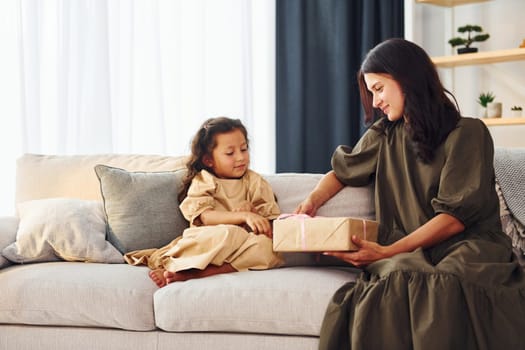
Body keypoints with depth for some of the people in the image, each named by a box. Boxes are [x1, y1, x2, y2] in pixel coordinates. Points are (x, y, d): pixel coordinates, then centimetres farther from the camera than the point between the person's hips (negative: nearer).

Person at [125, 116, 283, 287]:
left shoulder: (255, 182, 16)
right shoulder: (203, 182, 8)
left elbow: (272, 218, 9)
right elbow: (205, 217, -10)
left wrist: (251, 209, -12)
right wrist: (244, 216, -23)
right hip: (207, 243, -3)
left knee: (267, 245, -33)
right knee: (229, 233, -37)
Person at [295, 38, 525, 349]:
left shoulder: (468, 133, 0)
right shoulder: (384, 135, 18)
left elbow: (455, 215, -7)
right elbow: (342, 172, 34)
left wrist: (388, 251, -16)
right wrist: (312, 202, 11)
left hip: (467, 244, -3)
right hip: (407, 250, 3)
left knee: (448, 288, -41)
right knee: (397, 283, -38)